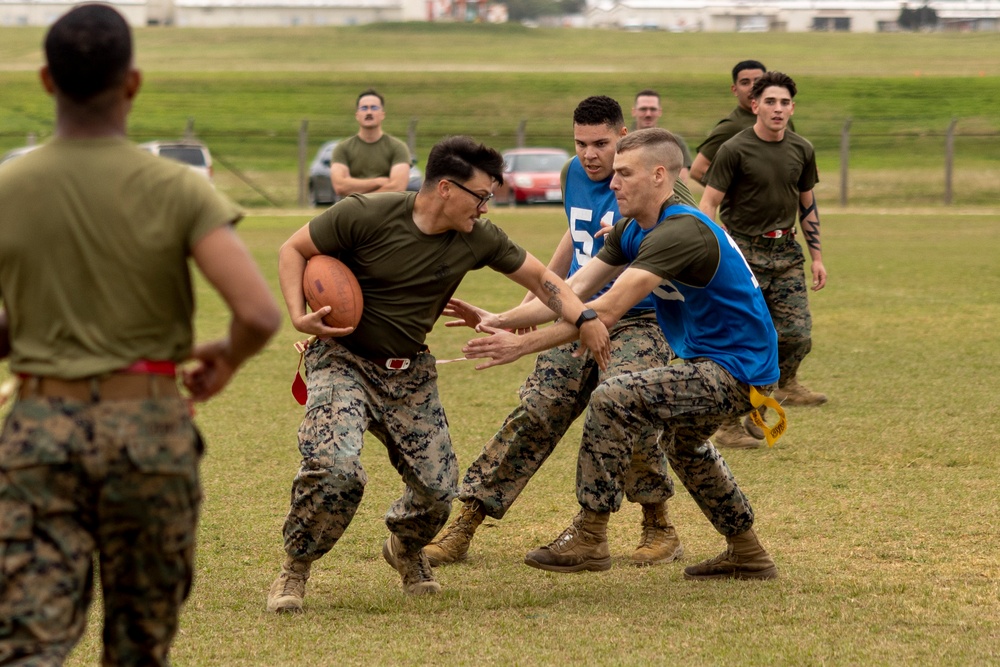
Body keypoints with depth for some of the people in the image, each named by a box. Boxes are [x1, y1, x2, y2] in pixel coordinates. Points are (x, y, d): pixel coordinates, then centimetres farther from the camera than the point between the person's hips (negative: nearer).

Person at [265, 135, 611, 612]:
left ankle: (405, 548, 35)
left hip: (408, 373, 5)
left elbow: (538, 276, 8)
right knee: (334, 467, -28)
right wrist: (299, 317, -21)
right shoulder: (365, 216, -18)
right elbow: (293, 250, -7)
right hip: (342, 359, -5)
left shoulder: (477, 239, -4)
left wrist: (584, 319, -7)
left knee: (439, 487, -2)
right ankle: (294, 572, -4)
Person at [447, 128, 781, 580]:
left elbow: (606, 311, -30)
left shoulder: (678, 233, -24)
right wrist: (499, 321, -11)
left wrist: (522, 344, -30)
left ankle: (589, 534, -13)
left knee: (613, 399, -23)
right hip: (713, 362, 11)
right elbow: (574, 290, 1)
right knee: (682, 439, 35)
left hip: (736, 371, -11)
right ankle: (747, 554, 47)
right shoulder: (630, 232, 7)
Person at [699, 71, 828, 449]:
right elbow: (708, 204, -9)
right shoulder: (735, 150, -8)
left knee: (797, 335, -5)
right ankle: (728, 426, 4)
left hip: (786, 251, 5)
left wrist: (817, 257, 15)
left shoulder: (801, 151, 8)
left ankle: (783, 384, 24)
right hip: (744, 251, -5)